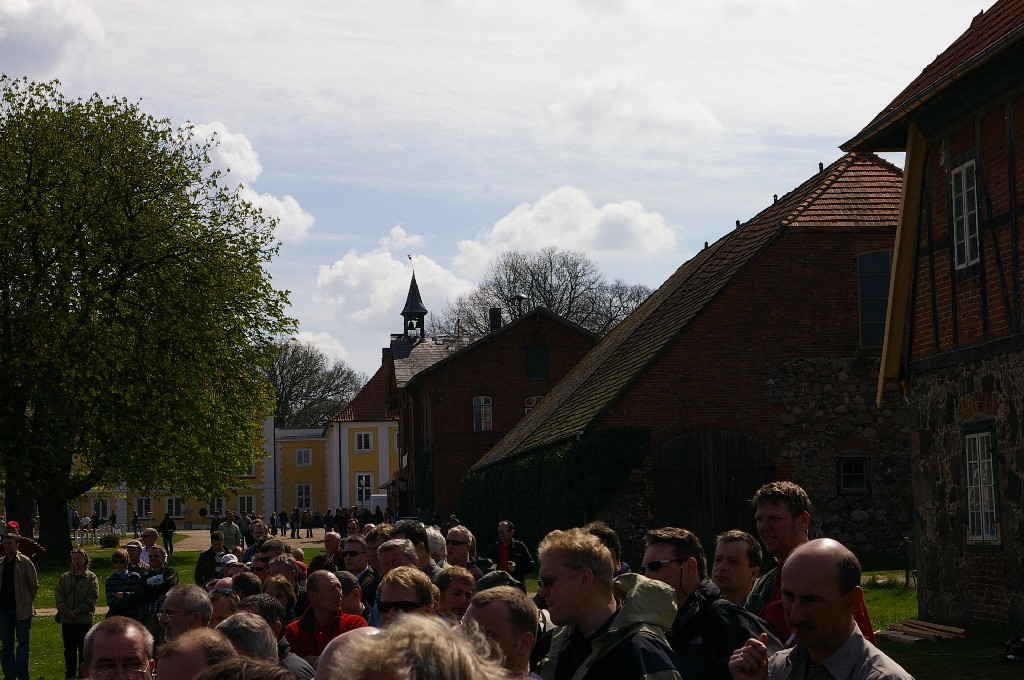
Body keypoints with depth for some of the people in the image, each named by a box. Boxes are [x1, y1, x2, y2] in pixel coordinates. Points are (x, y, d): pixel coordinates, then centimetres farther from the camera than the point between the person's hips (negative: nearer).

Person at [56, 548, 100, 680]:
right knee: (69, 649, 9)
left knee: (84, 649, 1)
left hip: (84, 619, -3)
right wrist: (66, 611, -11)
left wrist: (77, 611, -15)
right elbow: (59, 596, 5)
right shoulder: (64, 578, 12)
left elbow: (92, 598, -7)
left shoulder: (91, 578, 2)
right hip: (67, 620, 3)